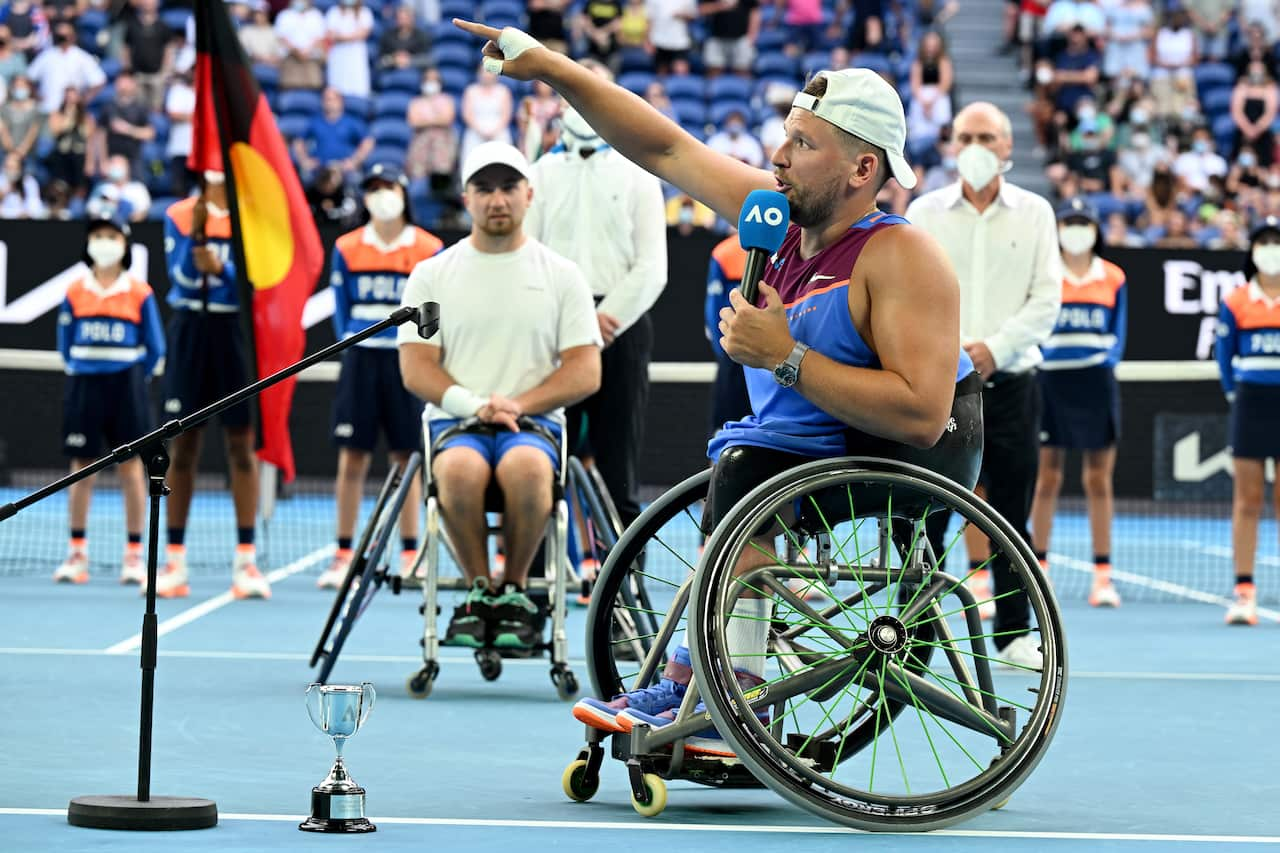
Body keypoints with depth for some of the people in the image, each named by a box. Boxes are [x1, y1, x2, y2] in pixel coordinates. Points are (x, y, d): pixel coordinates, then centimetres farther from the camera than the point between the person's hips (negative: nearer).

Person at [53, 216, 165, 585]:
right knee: (81, 467, 3)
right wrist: (78, 372, 5)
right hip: (84, 387, 2)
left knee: (130, 466, 0)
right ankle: (77, 553, 8)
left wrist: (134, 379, 3)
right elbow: (65, 344, 13)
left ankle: (134, 554, 4)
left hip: (126, 386, -2)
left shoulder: (140, 293, 0)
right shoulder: (75, 292, 5)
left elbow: (155, 348, 5)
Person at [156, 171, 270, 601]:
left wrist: (221, 269, -26)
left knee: (242, 445, -1)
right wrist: (196, 234, -19)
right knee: (183, 445, 3)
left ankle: (246, 560, 1)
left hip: (238, 335, -1)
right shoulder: (179, 216, 5)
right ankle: (174, 561, 7)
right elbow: (181, 278, -5)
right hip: (190, 331, 1)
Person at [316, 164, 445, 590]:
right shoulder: (346, 249, 6)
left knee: (408, 458, 2)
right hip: (361, 359, 1)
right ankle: (343, 555, 4)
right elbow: (341, 310, 12)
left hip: (407, 363, -1)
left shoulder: (430, 250, 1)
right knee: (352, 458, 0)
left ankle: (410, 555, 9)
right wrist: (352, 344, 5)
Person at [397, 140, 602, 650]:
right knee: (459, 469, -37)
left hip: (534, 422, 0)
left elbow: (586, 373, 3)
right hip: (454, 420, 0)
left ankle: (514, 590, -15)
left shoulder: (562, 275, 9)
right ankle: (478, 589, -16)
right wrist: (474, 404, -14)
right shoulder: (431, 274, 10)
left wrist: (518, 404, -10)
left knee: (525, 468, -37)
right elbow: (415, 369, 2)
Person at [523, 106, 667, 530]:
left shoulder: (637, 175, 9)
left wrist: (609, 317, -11)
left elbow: (652, 267, 1)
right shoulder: (541, 174, 11)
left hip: (621, 324, -1)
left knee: (618, 455, -1)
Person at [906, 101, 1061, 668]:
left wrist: (996, 348, -12)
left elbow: (1046, 299, 1)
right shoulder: (925, 212, 6)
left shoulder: (1034, 213, 7)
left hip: (1009, 380, 1)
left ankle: (1014, 633, 12)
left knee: (1011, 509, 4)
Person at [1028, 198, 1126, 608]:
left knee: (1099, 479, 2)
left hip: (1097, 384, 1)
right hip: (1050, 379, -1)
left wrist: (1107, 358, -8)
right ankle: (1039, 566, 10)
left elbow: (1118, 335, 9)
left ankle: (1102, 574, 5)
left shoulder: (1113, 279, 9)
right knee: (1046, 477, 1)